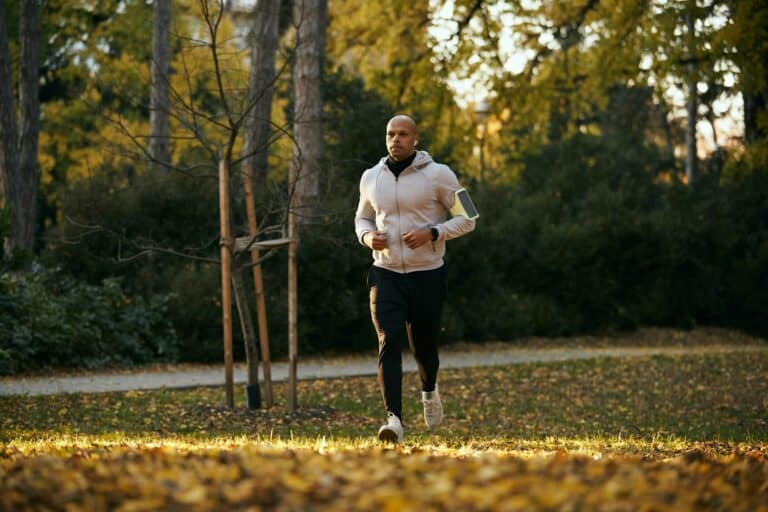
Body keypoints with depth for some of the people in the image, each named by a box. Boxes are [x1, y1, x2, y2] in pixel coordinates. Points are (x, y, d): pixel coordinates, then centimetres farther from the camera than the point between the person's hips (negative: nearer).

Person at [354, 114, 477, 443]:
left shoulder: (438, 175, -6)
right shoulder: (371, 178, 6)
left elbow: (467, 219, -3)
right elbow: (363, 217, 21)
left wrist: (432, 233, -18)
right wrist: (368, 237, -3)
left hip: (427, 276, -2)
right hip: (386, 274, 2)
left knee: (423, 346, 9)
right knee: (389, 342, -16)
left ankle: (429, 390, 44)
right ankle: (394, 419, -22)